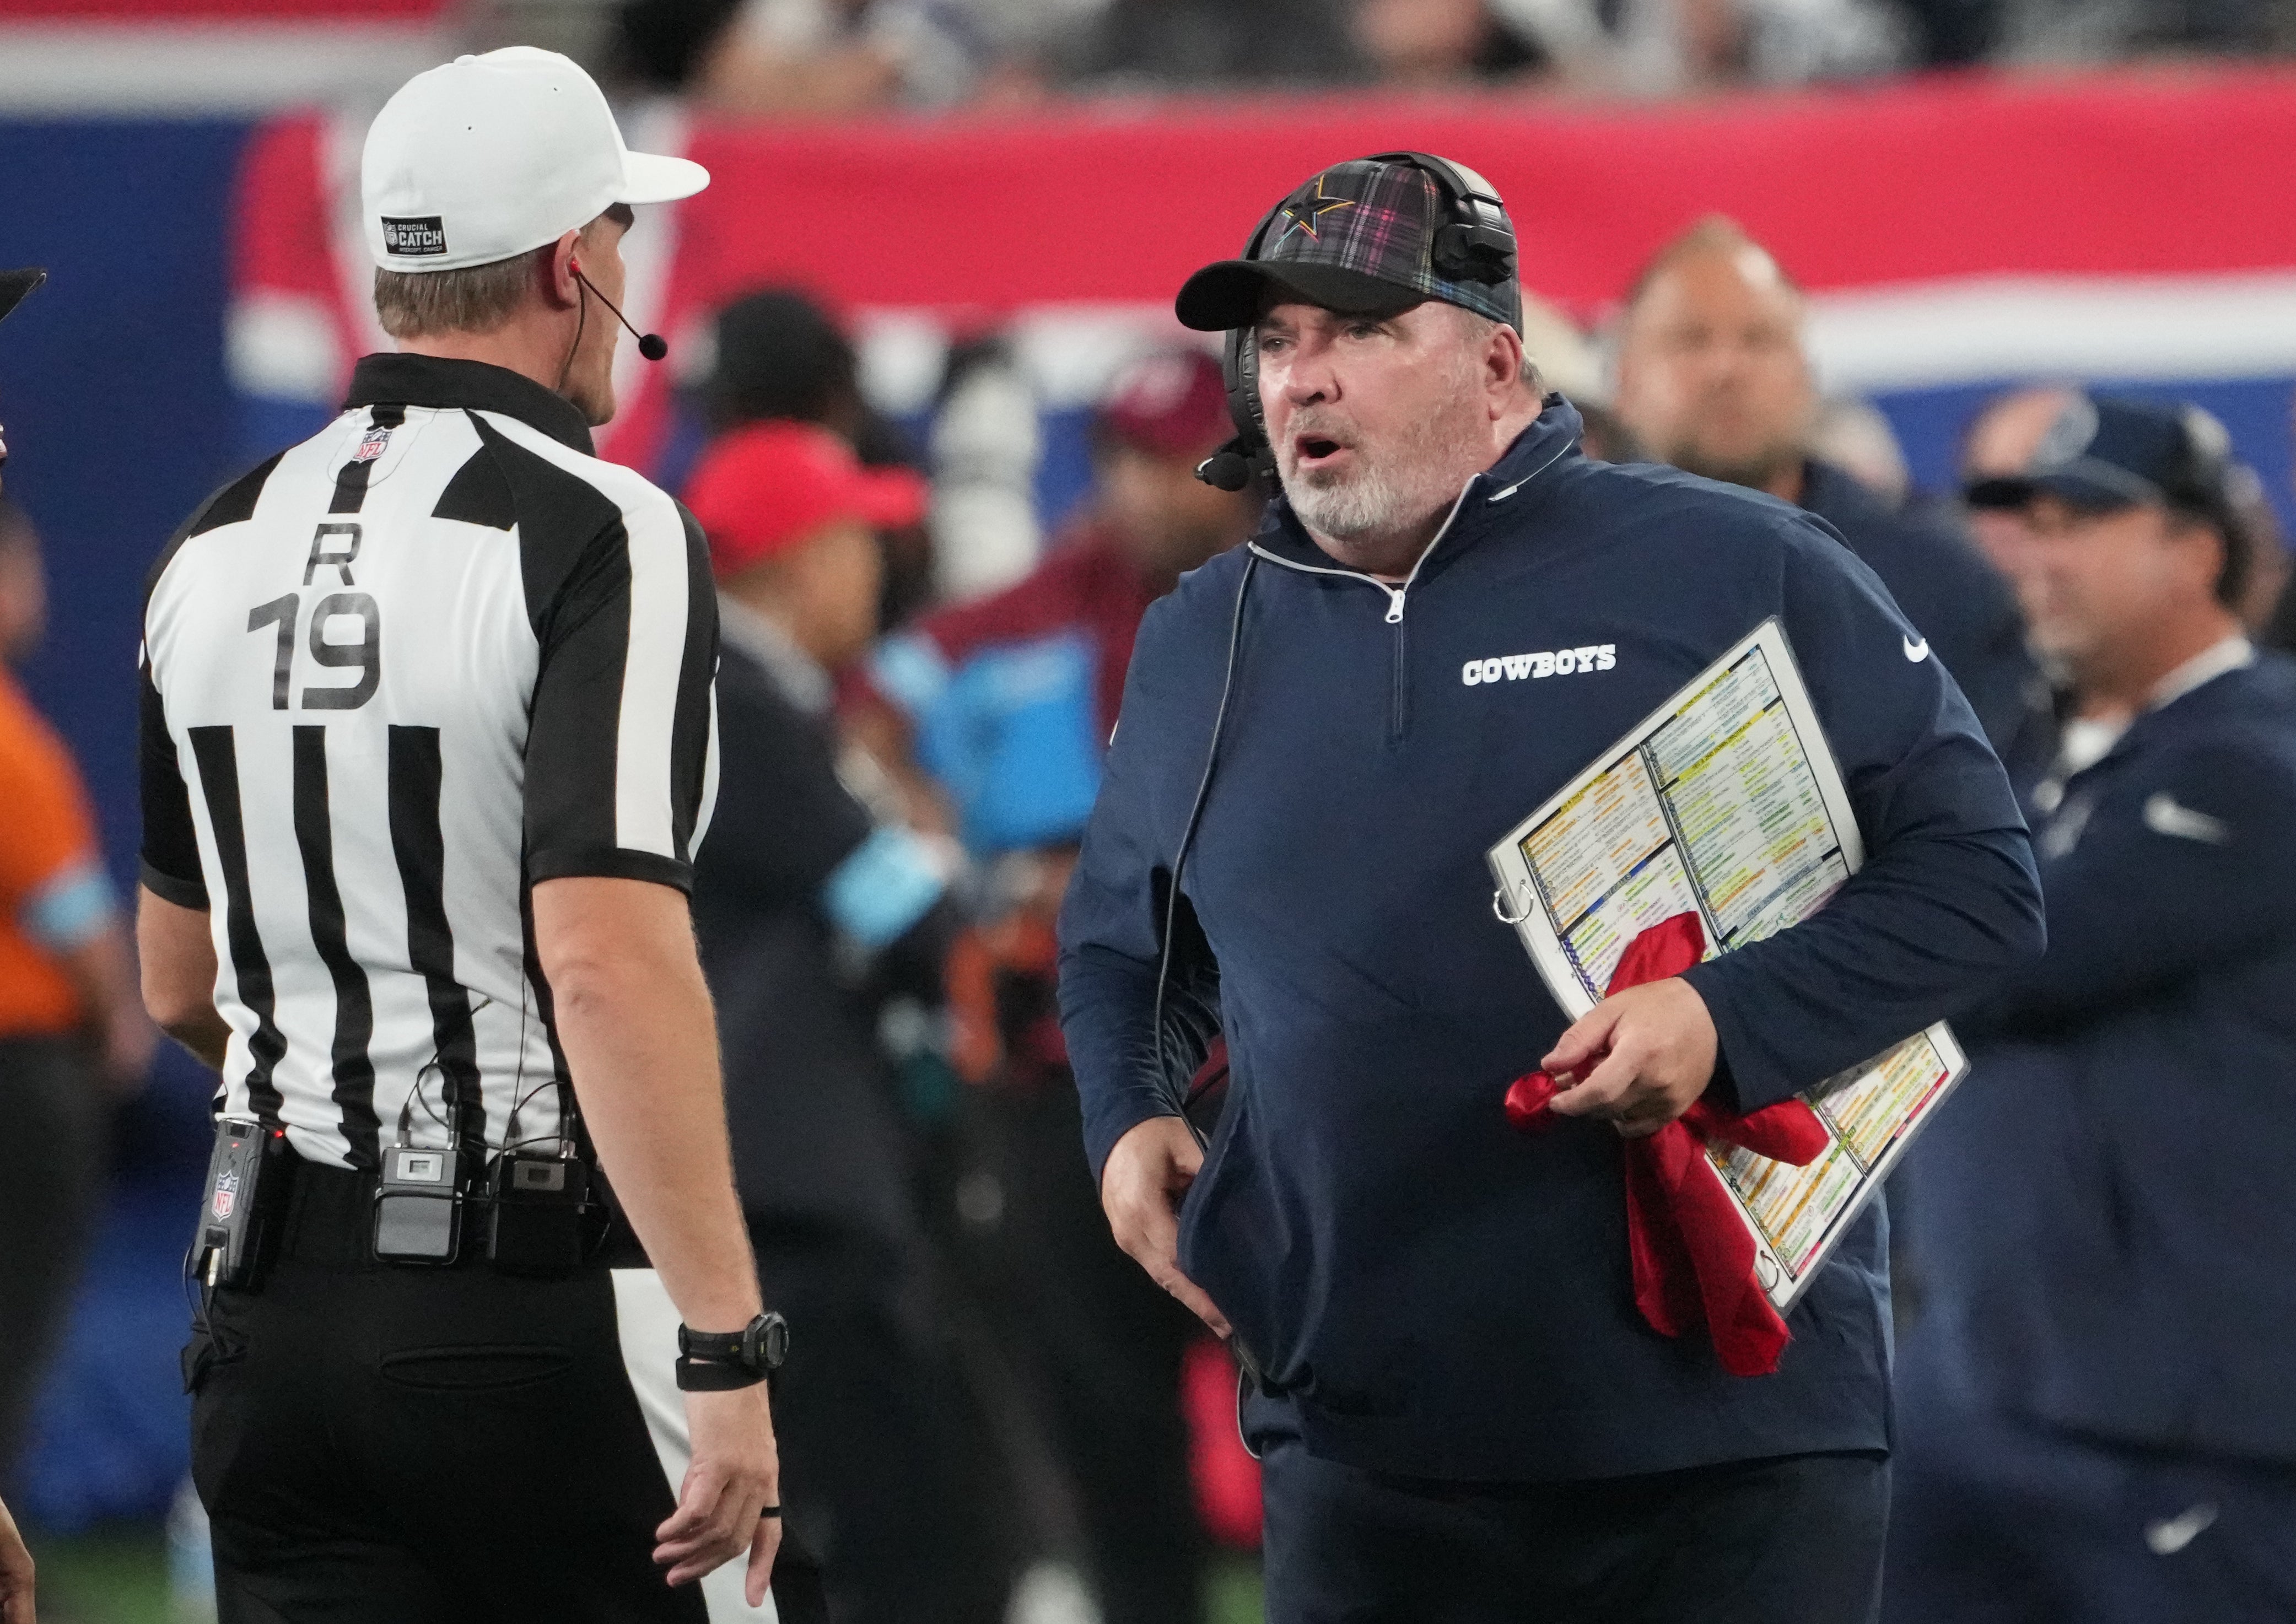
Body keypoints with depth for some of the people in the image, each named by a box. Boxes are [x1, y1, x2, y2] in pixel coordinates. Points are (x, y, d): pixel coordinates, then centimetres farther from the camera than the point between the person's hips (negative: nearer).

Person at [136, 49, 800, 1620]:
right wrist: (724, 1355, -23)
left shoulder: (218, 550, 10)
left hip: (276, 1311, 6)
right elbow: (609, 964, -23)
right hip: (546, 1312, -6)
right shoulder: (600, 535, -11)